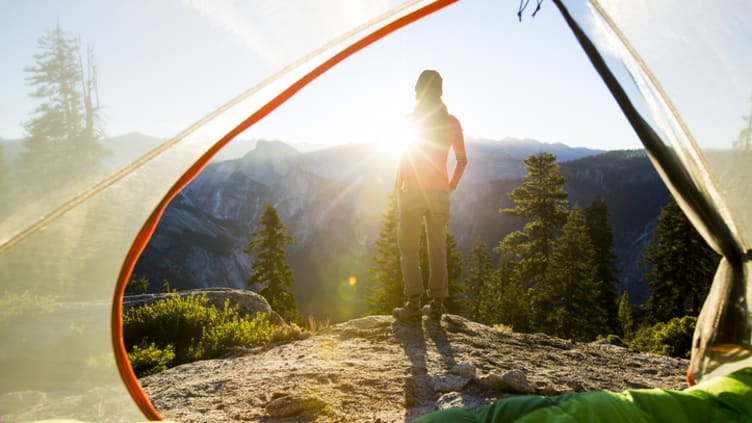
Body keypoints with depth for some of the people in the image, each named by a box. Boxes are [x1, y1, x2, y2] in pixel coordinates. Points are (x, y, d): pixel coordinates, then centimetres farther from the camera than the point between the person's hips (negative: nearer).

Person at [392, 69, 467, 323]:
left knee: (409, 248, 2)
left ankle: (414, 305, -5)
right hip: (440, 193, 4)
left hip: (413, 191, -4)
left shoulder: (412, 119, -4)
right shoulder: (451, 122, 8)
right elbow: (462, 160, 9)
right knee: (437, 248, 10)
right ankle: (436, 304, 11)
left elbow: (405, 156, -9)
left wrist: (398, 186, 1)